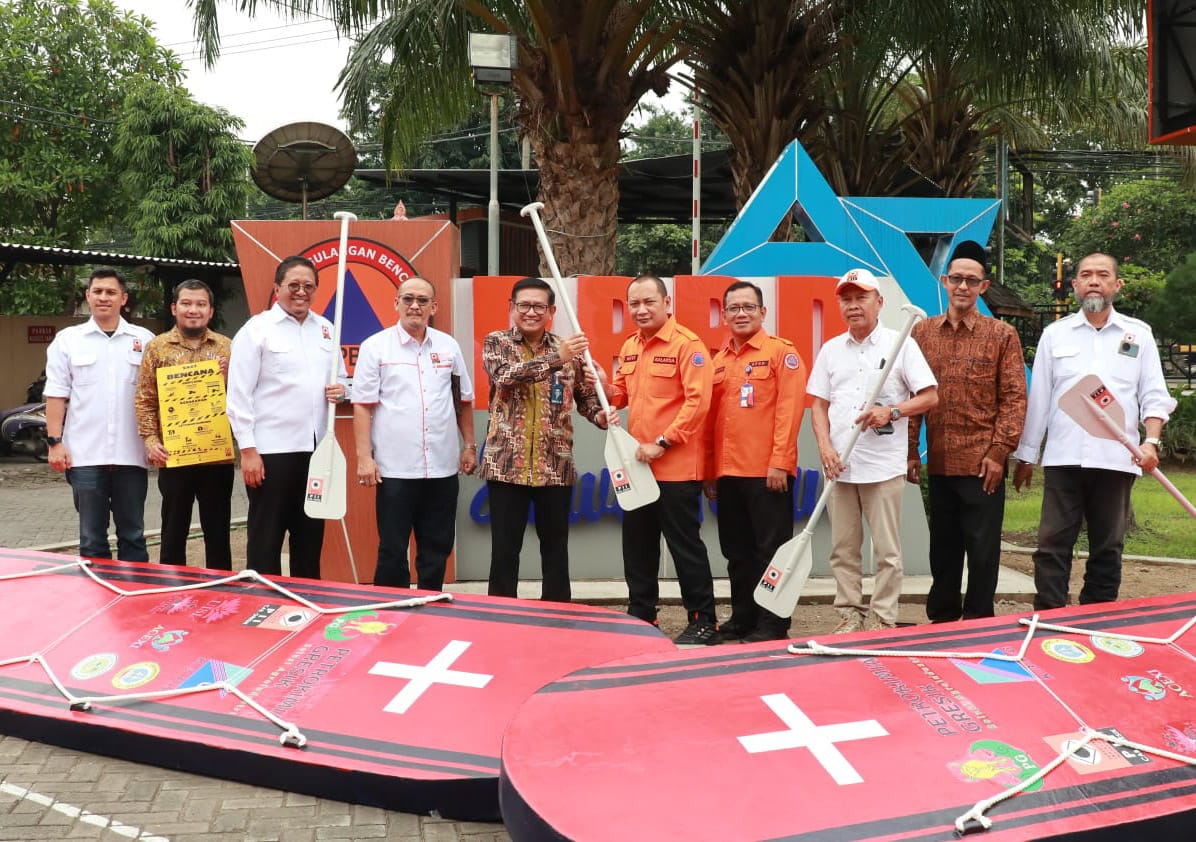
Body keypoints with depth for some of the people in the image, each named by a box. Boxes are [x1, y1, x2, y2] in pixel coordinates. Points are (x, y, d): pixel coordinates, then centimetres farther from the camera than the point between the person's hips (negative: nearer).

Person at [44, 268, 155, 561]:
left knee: (132, 536, 8)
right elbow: (56, 396, 4)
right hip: (85, 456, 0)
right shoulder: (67, 339, 6)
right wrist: (55, 441, -3)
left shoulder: (144, 340, 7)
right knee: (92, 538, 6)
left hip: (131, 455, 0)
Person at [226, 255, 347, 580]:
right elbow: (239, 394, -8)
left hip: (317, 448, 5)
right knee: (266, 537, 3)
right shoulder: (257, 329, -4)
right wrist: (247, 450, -13)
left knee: (310, 535, 13)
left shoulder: (325, 329, 12)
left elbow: (340, 378, 23)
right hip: (271, 449, -5)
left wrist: (340, 389, -2)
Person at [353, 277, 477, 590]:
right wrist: (364, 457, -10)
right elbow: (362, 406, -4)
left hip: (442, 467, 4)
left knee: (437, 549, 11)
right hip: (395, 468, -3)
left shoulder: (449, 346, 9)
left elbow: (463, 400, 17)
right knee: (392, 551, 3)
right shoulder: (376, 347, -2)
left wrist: (470, 446, 14)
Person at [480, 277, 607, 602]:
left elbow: (587, 396, 11)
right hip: (507, 464, -2)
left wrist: (600, 415, -12)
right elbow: (506, 377, -20)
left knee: (556, 548, 10)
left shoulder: (568, 349, 7)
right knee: (504, 550, 4)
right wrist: (555, 358, -29)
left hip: (556, 466, 2)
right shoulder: (496, 342, 1)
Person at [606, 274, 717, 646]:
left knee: (685, 546, 0)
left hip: (676, 467, -7)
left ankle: (703, 621, 12)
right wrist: (606, 391, -1)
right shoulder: (629, 347, 12)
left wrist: (661, 443, -20)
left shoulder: (687, 344, -11)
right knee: (637, 545, 14)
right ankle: (640, 615, 27)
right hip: (636, 466, 8)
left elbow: (698, 402, -18)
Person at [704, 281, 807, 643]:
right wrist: (709, 471, 10)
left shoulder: (781, 352, -3)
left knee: (771, 549, 1)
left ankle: (774, 623, 9)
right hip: (727, 473, 6)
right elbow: (710, 417, 14)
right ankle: (742, 618, 24)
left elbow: (790, 409, -11)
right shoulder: (718, 361, 14)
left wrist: (779, 462, -17)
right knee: (737, 552, 13)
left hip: (767, 472, -6)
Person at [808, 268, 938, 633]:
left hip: (884, 464, -4)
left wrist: (891, 411, -16)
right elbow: (820, 405, 12)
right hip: (840, 465, 4)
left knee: (887, 550, 0)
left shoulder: (900, 344, 0)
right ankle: (850, 615, 18)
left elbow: (930, 397, -1)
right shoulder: (830, 350, 12)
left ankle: (882, 620, 9)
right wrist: (825, 446, -3)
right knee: (843, 549, 8)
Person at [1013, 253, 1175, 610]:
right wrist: (1025, 456, 9)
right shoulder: (1055, 334, 9)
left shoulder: (1138, 334, 9)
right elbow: (1038, 399, 9)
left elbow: (1154, 397, 7)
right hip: (1063, 458, 0)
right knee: (1052, 546, -3)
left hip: (1116, 459, 0)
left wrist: (1152, 442, -10)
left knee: (1107, 550, 8)